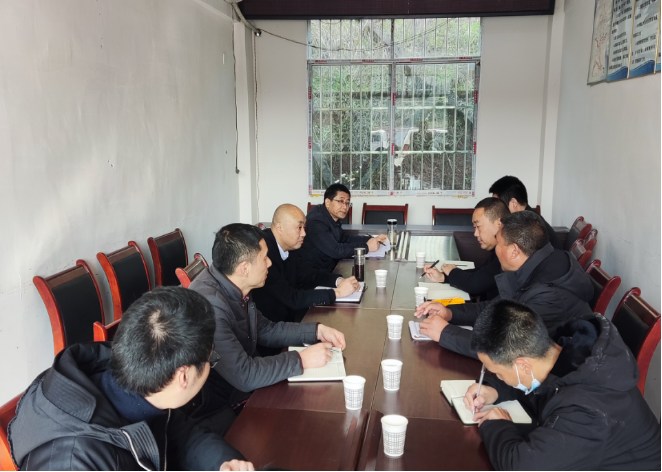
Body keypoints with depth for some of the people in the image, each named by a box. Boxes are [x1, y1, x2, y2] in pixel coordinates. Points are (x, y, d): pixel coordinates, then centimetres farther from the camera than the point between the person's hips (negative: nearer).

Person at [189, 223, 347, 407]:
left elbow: (265, 330, 11)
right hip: (226, 404, -7)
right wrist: (301, 359, -21)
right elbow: (243, 376, -30)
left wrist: (317, 330, 1)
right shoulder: (210, 305, -30)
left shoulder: (234, 288, -4)